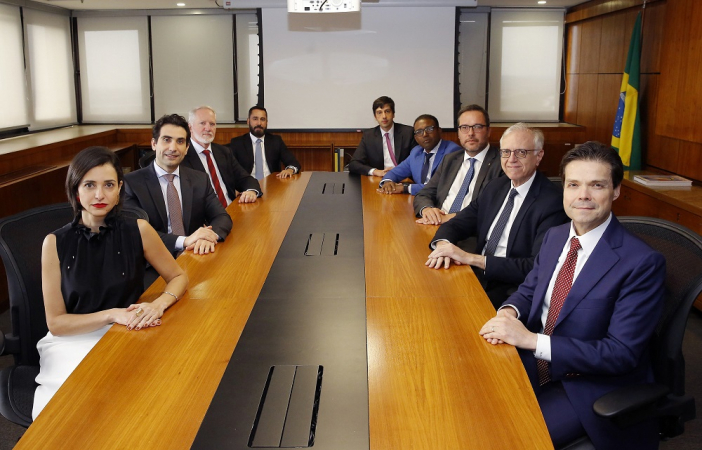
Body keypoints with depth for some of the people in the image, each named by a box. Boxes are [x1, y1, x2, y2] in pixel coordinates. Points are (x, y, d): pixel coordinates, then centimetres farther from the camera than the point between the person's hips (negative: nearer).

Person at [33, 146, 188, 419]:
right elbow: (56, 323, -4)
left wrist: (159, 304, -16)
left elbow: (178, 277, 5)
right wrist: (112, 315, -18)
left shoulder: (138, 230, -5)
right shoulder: (55, 243, -6)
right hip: (73, 343, -1)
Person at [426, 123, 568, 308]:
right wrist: (443, 244, -13)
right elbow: (457, 224, 12)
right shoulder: (496, 187, 11)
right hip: (477, 277, 6)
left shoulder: (553, 202, -12)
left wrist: (472, 258, -25)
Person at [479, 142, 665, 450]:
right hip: (534, 364, 6)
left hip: (588, 389, -6)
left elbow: (622, 353, -21)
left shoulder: (642, 263, -18)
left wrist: (532, 340, -26)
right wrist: (509, 312, -11)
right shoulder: (555, 237, 3)